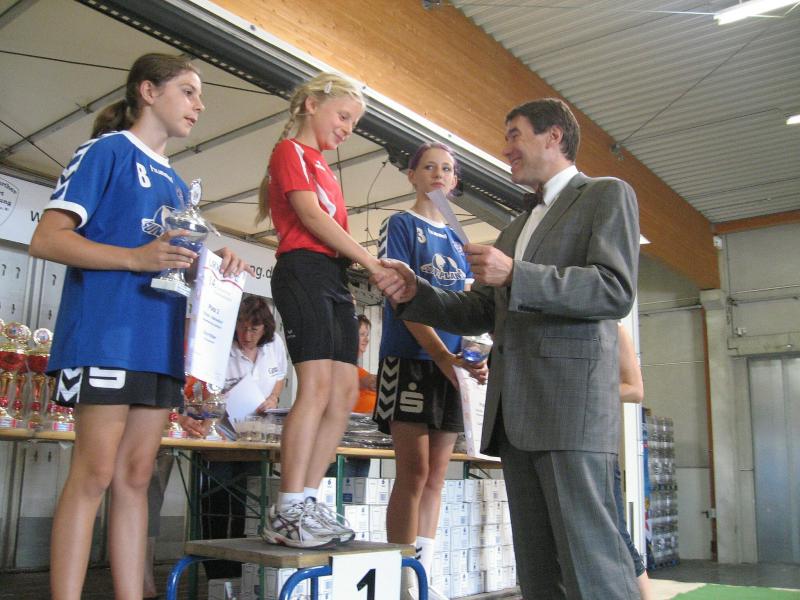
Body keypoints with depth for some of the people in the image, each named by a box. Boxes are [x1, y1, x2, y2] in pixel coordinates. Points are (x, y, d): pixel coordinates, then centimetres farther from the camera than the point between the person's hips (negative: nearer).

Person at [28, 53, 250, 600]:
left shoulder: (175, 182, 21)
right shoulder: (107, 151, 0)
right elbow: (46, 240, -9)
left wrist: (214, 265, 5)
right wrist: (137, 257, -21)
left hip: (161, 342, 7)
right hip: (106, 333, -7)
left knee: (136, 477, 7)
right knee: (95, 474, -7)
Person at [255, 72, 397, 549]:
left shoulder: (324, 168, 27)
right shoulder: (291, 151, 3)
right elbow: (311, 216, -9)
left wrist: (356, 273, 6)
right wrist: (371, 262, -11)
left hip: (335, 278, 9)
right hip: (305, 270, -9)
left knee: (346, 392, 1)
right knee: (317, 384, -18)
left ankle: (307, 504, 4)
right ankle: (288, 514, -15)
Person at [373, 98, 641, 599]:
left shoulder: (607, 195, 5)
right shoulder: (516, 229, 27)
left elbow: (617, 290, -10)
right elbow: (478, 313, 23)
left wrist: (515, 275, -18)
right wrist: (413, 292, 6)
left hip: (571, 403, -7)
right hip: (514, 412, 7)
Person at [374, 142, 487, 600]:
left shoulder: (456, 239, 19)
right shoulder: (401, 225, 2)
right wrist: (441, 354, -19)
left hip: (452, 365, 6)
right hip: (411, 359, -6)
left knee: (436, 477, 8)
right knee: (414, 474, -7)